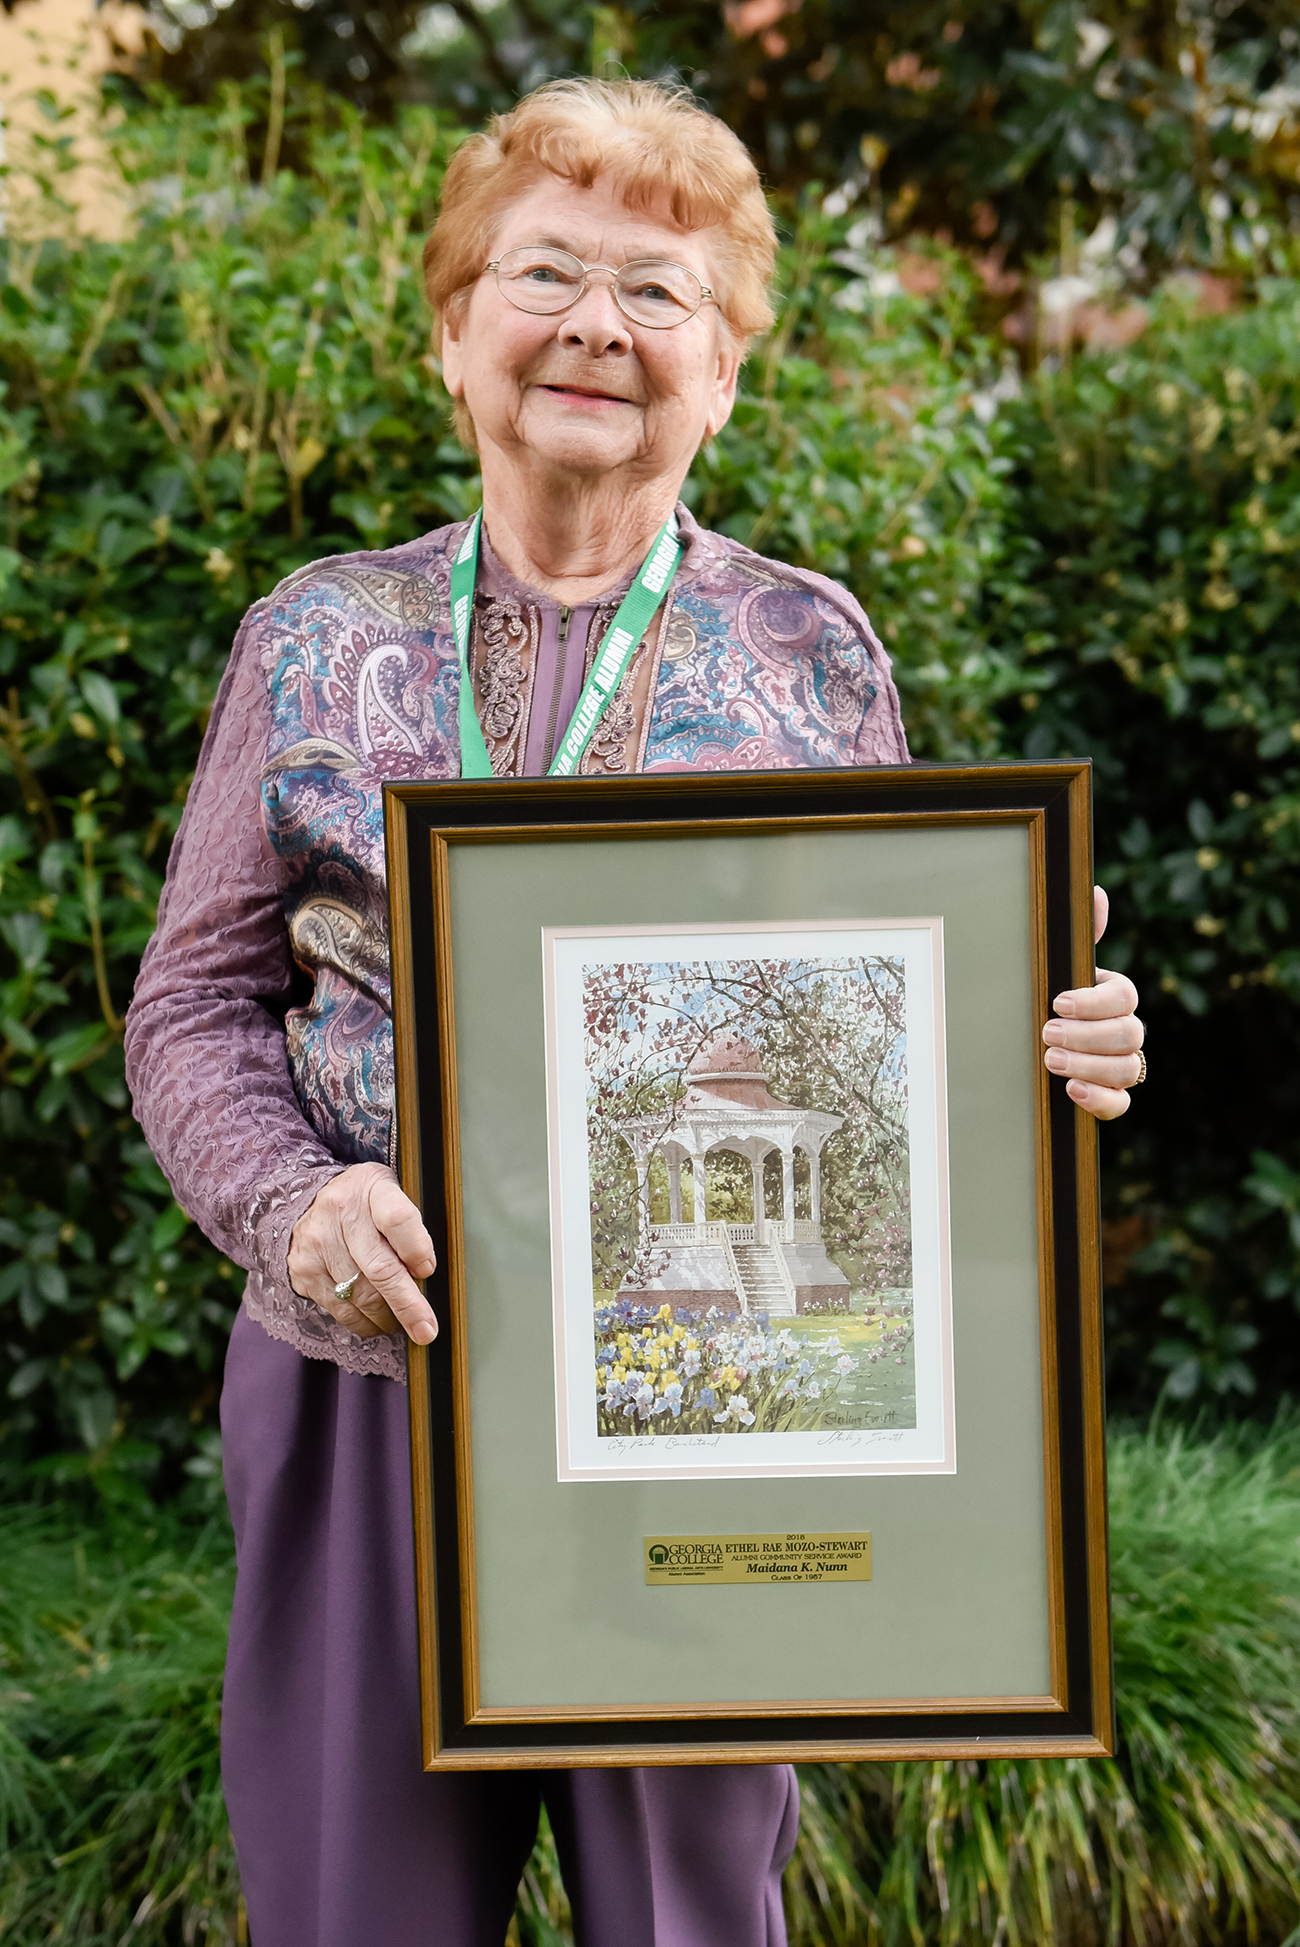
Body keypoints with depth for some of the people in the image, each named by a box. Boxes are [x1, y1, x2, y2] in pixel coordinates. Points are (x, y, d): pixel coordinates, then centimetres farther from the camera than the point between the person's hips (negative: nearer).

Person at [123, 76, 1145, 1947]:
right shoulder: (317, 640, 7)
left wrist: (1048, 1052, -13)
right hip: (366, 1379, 1)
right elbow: (199, 1004, 6)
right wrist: (294, 1203, -13)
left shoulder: (812, 651, 6)